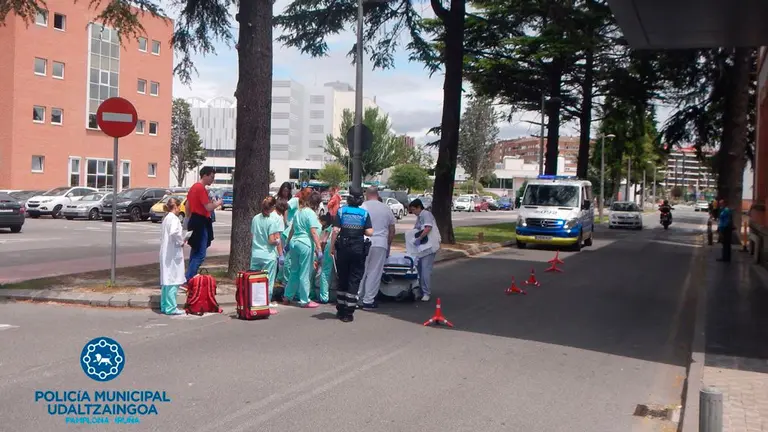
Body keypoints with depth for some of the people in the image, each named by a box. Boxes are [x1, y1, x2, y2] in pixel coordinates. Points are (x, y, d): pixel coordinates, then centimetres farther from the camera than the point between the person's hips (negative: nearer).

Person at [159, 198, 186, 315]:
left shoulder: (166, 218, 16)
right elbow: (174, 232, -31)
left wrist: (180, 240, 13)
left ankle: (164, 306, 20)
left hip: (165, 253, 10)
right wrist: (181, 242, -15)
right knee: (173, 280, -6)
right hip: (173, 254, -10)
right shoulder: (173, 218, -13)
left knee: (166, 280, 14)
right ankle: (171, 308, -5)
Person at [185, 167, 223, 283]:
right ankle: (187, 281, -15)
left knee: (195, 253, 18)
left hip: (194, 221, 11)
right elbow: (209, 208, -21)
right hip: (201, 223, -11)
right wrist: (218, 203, -3)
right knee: (200, 255, -11)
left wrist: (190, 219, 26)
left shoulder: (194, 187, 14)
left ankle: (190, 278, 23)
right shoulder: (201, 189, -17)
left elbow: (187, 206, 20)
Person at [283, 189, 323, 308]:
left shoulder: (298, 211, 14)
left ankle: (288, 297, 24)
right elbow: (313, 232, -16)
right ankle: (305, 301, 6)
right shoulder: (311, 213, -10)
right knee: (305, 274, 0)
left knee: (294, 271, 18)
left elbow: (292, 230, 21)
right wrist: (319, 249, -17)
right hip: (306, 244, -8)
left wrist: (288, 243, 29)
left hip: (294, 242, 8)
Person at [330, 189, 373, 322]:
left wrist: (332, 247, -2)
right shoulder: (365, 213, -1)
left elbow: (335, 230, -9)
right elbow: (369, 232, -8)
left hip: (343, 248, 1)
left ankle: (340, 310, 22)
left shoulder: (341, 211, -1)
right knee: (354, 280, 3)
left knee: (342, 278, 14)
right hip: (358, 249, -1)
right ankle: (348, 313, 1)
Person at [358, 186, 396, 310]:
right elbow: (392, 231, 14)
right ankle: (368, 301, 4)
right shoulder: (386, 208, 10)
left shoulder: (363, 207, 0)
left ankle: (358, 298, 12)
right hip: (380, 244, 1)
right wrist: (388, 245, 24)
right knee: (374, 273, 3)